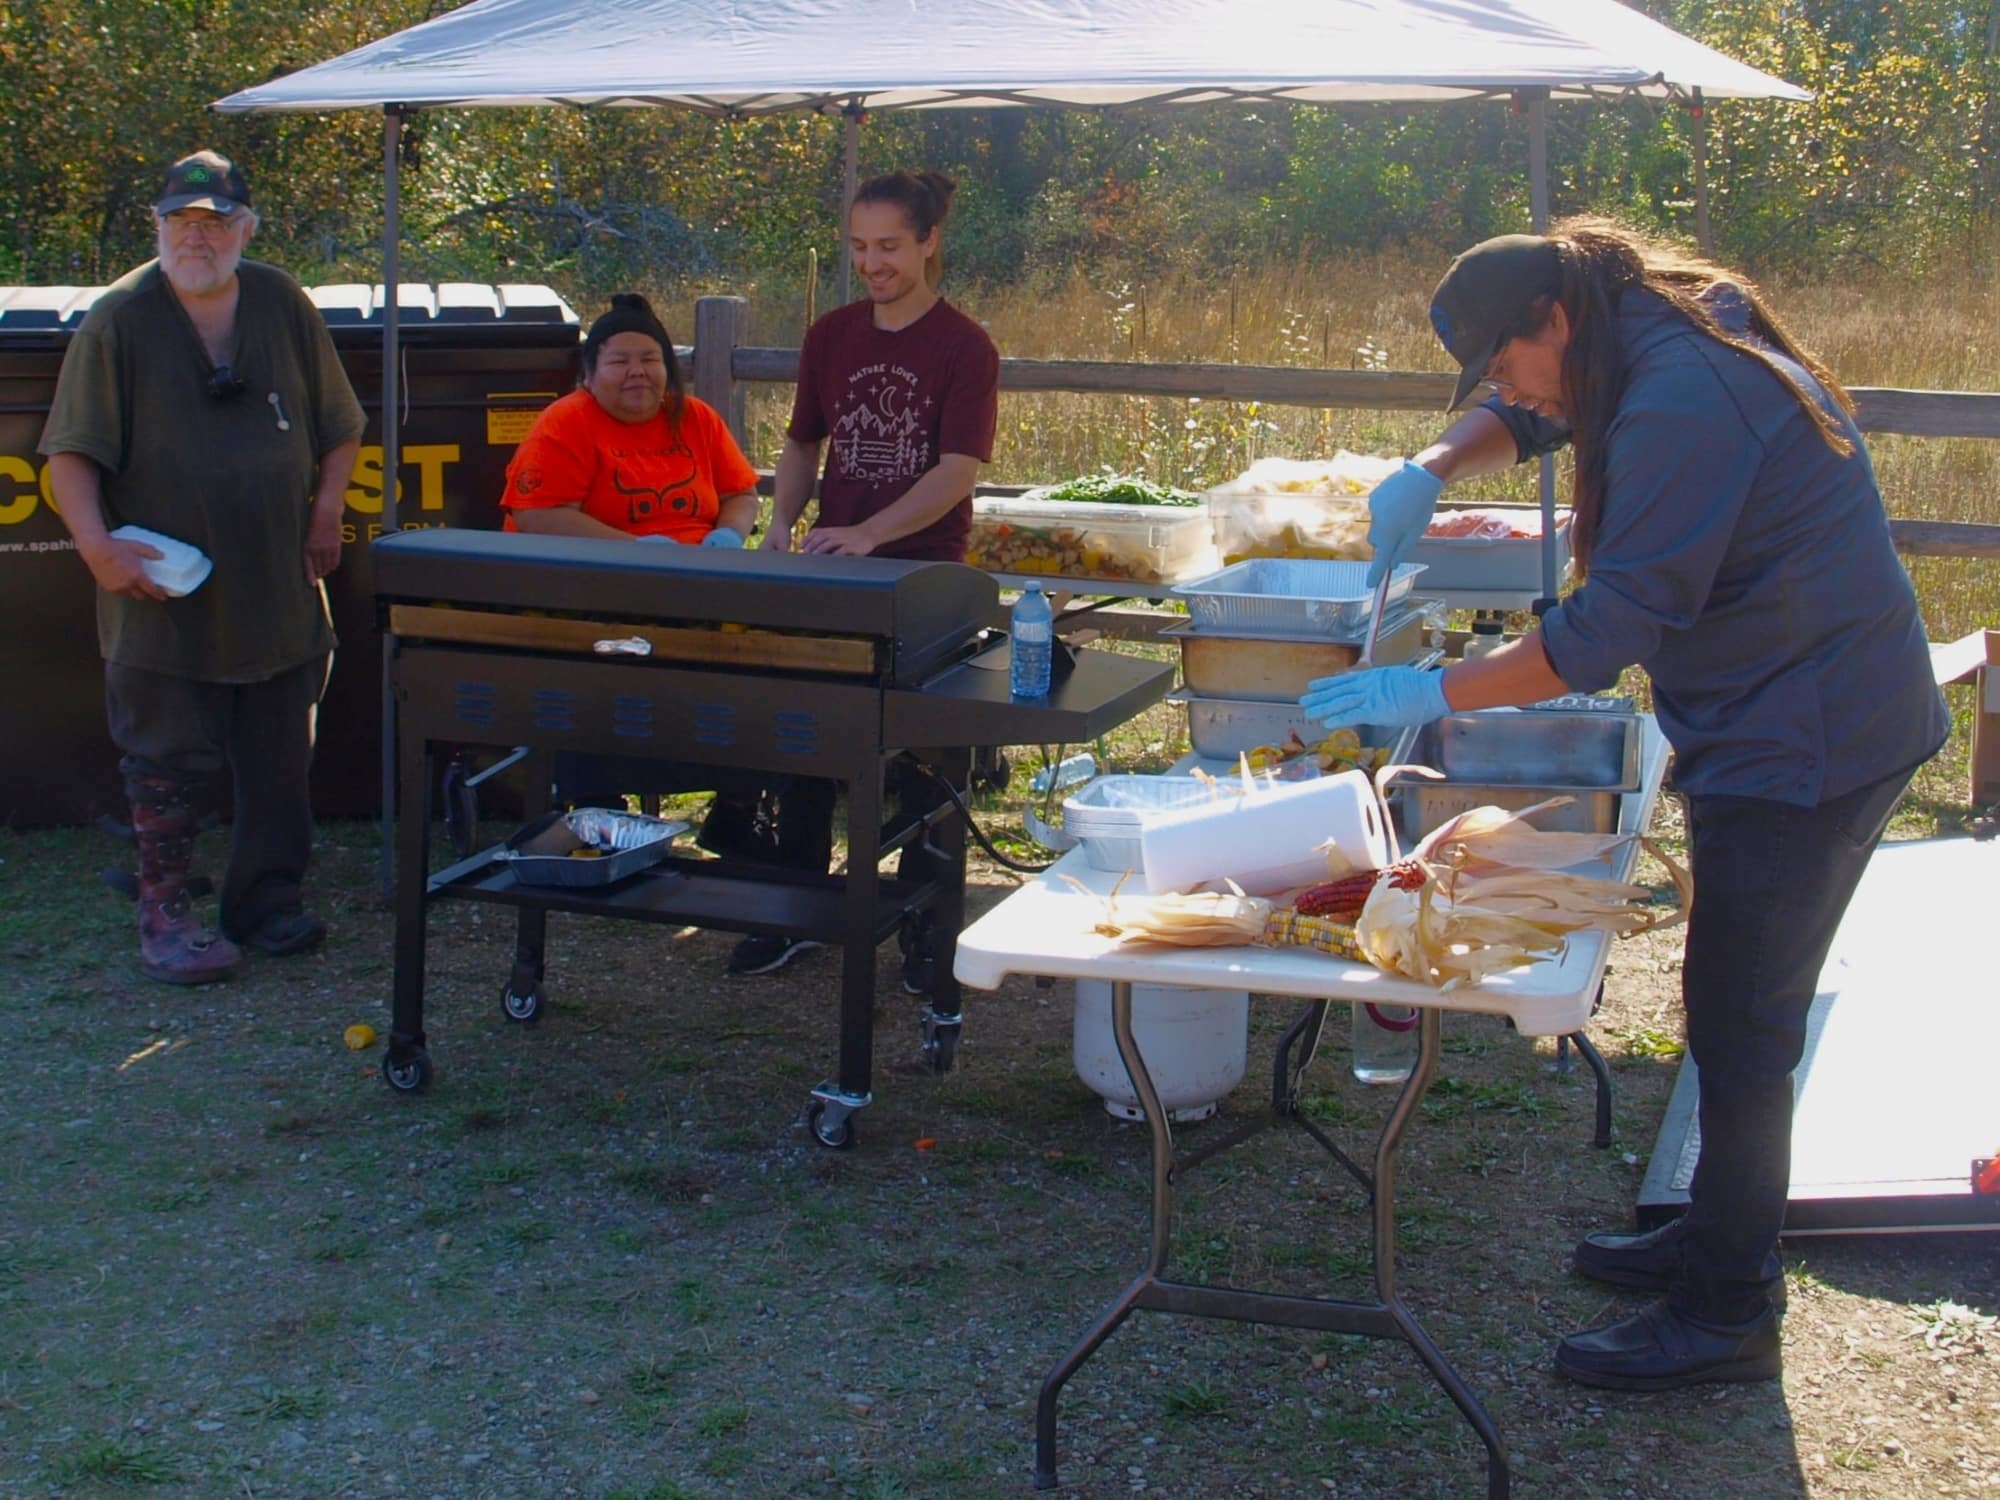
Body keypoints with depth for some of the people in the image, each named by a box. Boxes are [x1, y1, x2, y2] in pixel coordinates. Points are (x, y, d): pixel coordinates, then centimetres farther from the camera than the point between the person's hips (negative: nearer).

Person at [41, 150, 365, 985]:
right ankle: (164, 917, 15)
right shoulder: (120, 321, -5)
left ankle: (268, 901, 25)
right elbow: (71, 453, -7)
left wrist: (326, 515, 1)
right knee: (166, 758, 3)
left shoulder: (285, 307, 6)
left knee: (279, 759, 11)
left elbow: (338, 430, 14)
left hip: (279, 590, 4)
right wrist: (97, 545, -19)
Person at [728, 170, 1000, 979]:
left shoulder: (965, 347, -9)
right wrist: (781, 522, -2)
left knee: (920, 757, 3)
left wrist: (867, 533, -29)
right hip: (829, 573, 5)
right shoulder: (830, 336, 6)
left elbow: (957, 471, -17)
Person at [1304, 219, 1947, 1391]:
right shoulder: (1667, 347, 7)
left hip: (1806, 742, -10)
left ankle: (1729, 1315, 8)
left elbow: (1611, 627, -26)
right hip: (1800, 722, 10)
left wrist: (1428, 694, -21)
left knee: (1739, 1022, -3)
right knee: (1741, 1014, 18)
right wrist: (1432, 471, 5)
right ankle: (1721, 1240, 32)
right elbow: (1535, 417, 25)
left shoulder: (1681, 400, -25)